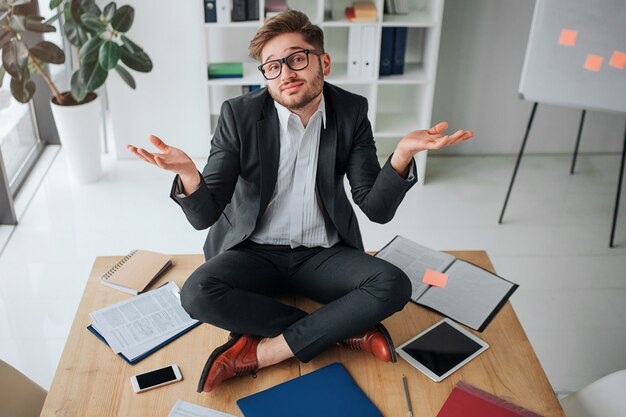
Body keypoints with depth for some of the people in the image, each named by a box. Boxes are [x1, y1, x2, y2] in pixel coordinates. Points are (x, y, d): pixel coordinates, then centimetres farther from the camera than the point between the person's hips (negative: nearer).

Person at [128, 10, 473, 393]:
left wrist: (403, 153, -29)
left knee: (393, 286, -25)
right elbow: (204, 216, -14)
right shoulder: (239, 115, -10)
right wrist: (188, 174, -37)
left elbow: (377, 209, -10)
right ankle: (344, 330, -15)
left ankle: (260, 353, -18)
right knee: (197, 294, -29)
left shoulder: (351, 112, -6)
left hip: (323, 254, 1)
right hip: (254, 252, 0)